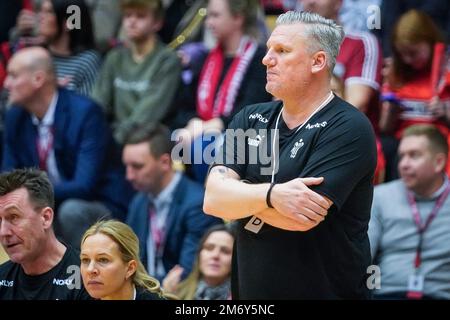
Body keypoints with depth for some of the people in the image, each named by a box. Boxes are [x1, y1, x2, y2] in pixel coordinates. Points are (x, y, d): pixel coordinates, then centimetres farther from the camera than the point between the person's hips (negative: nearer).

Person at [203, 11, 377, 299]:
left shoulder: (348, 129, -14)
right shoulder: (250, 119, 5)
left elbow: (300, 217, -23)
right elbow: (213, 200, -7)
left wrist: (238, 193, -8)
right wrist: (271, 195, -25)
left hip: (323, 292, -5)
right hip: (248, 294, 6)